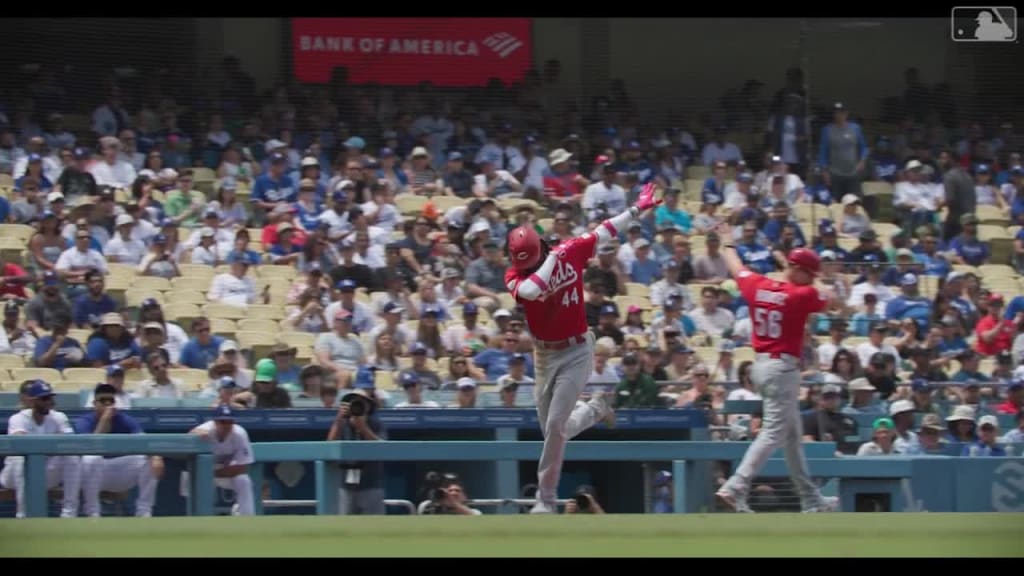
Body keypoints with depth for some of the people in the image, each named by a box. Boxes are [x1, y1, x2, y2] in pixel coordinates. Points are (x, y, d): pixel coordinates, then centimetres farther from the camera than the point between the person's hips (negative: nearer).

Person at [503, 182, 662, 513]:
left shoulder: (571, 252, -10)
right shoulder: (515, 275, -13)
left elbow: (605, 232, 4)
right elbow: (530, 290, -37)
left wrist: (638, 210, 9)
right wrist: (553, 258, -26)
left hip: (576, 352, -3)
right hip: (544, 354, 3)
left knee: (555, 426, -11)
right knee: (551, 430, 13)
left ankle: (546, 499, -2)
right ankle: (596, 409, 44)